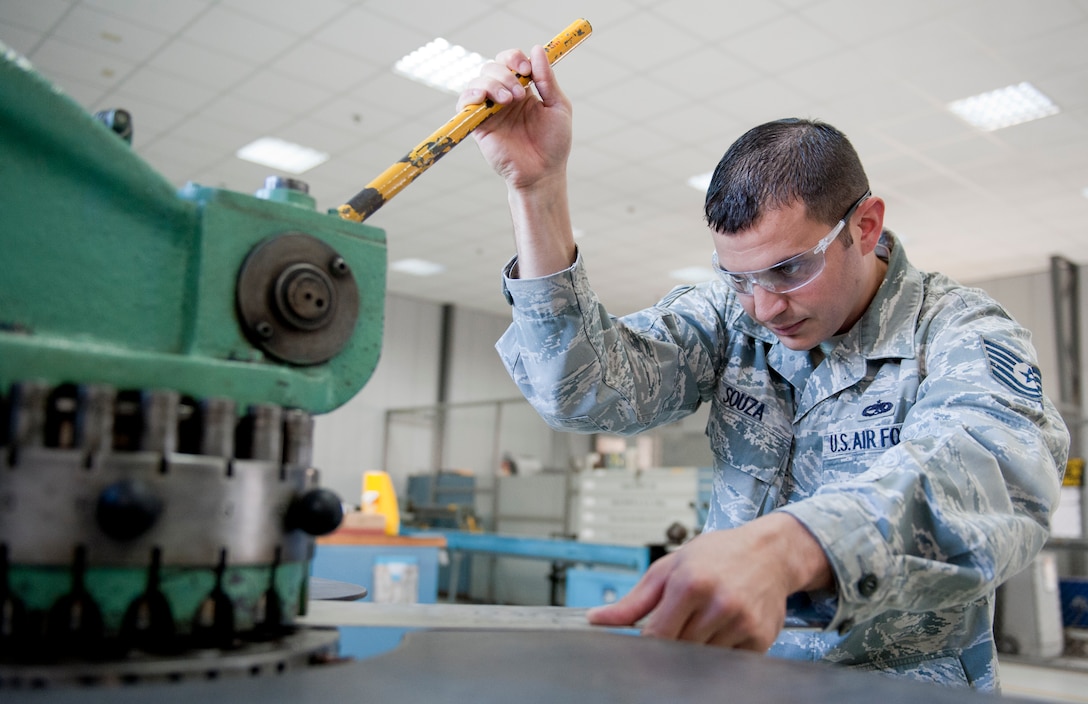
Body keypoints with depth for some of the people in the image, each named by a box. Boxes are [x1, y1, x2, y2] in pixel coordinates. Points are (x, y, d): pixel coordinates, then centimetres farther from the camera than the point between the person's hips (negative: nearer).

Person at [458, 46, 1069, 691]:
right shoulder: (730, 311, 1)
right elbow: (591, 389, -11)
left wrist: (784, 546, -46)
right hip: (729, 665, 2)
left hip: (902, 679, -1)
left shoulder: (961, 331, -9)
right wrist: (538, 189, -19)